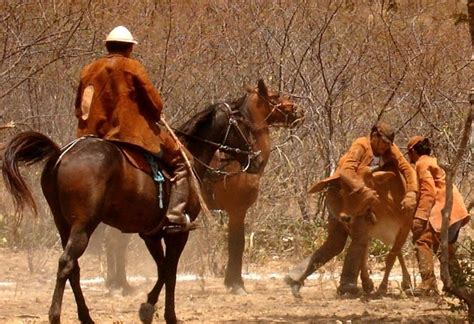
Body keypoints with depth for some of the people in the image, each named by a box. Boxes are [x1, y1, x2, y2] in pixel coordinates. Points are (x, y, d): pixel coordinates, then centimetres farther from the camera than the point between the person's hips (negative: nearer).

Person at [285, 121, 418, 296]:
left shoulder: (389, 150, 1)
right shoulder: (361, 146, -17)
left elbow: (407, 169, -3)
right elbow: (346, 171, -29)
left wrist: (411, 194, -20)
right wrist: (363, 190, -41)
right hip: (339, 194, -8)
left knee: (334, 244, 9)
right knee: (361, 235, -15)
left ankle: (296, 276, 11)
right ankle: (348, 284, -11)